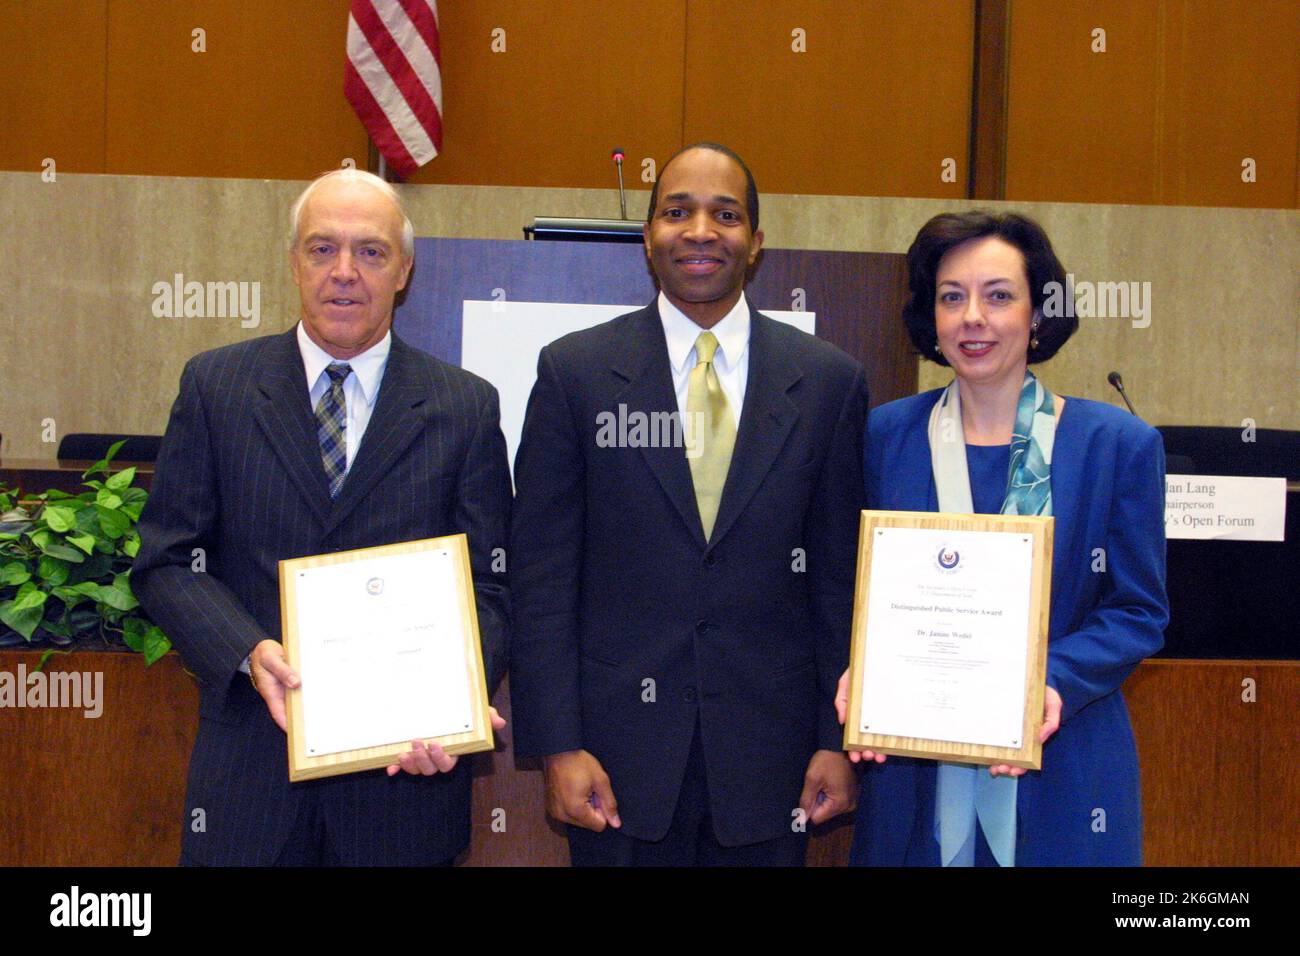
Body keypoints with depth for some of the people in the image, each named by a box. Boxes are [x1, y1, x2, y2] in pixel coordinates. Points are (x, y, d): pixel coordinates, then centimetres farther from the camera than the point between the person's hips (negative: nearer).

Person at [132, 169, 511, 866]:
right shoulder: (214, 386, 3)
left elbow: (488, 586, 0)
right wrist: (248, 652, -17)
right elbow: (166, 561, 1)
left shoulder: (467, 408, 2)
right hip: (249, 765, 1)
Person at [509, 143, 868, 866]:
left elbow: (841, 577, 4)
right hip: (620, 751, -1)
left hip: (769, 750, 1)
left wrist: (839, 740, 1)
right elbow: (542, 575, -2)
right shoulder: (576, 371, -1)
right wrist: (557, 745, -7)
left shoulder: (829, 380, 2)